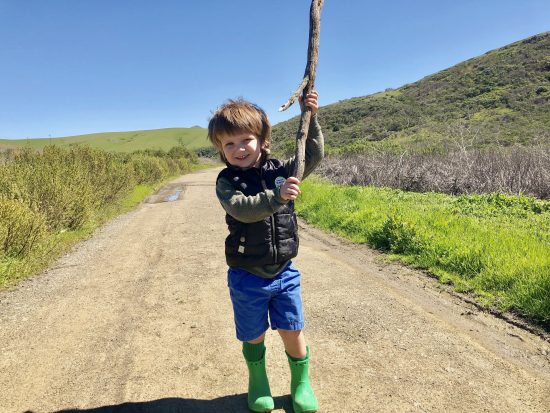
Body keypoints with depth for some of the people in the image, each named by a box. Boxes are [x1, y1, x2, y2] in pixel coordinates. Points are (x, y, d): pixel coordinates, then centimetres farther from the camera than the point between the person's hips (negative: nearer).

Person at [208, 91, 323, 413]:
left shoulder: (280, 170, -2)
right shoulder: (227, 181, -10)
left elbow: (314, 156, -8)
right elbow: (242, 209, -28)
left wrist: (311, 117, -16)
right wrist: (277, 196, -42)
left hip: (284, 272, 2)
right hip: (247, 276, -1)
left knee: (292, 332, 11)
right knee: (254, 337, 15)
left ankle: (302, 384, 37)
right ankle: (258, 383, 42)